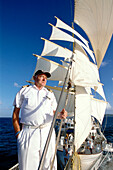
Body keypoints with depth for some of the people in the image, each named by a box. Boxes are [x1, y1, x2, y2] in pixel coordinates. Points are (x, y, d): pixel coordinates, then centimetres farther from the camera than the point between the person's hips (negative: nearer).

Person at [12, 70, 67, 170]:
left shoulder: (50, 94, 18)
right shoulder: (24, 91, 11)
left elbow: (54, 112, 15)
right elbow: (16, 112, 7)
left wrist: (60, 114, -9)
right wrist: (18, 132, -2)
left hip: (47, 131, 2)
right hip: (28, 131, -2)